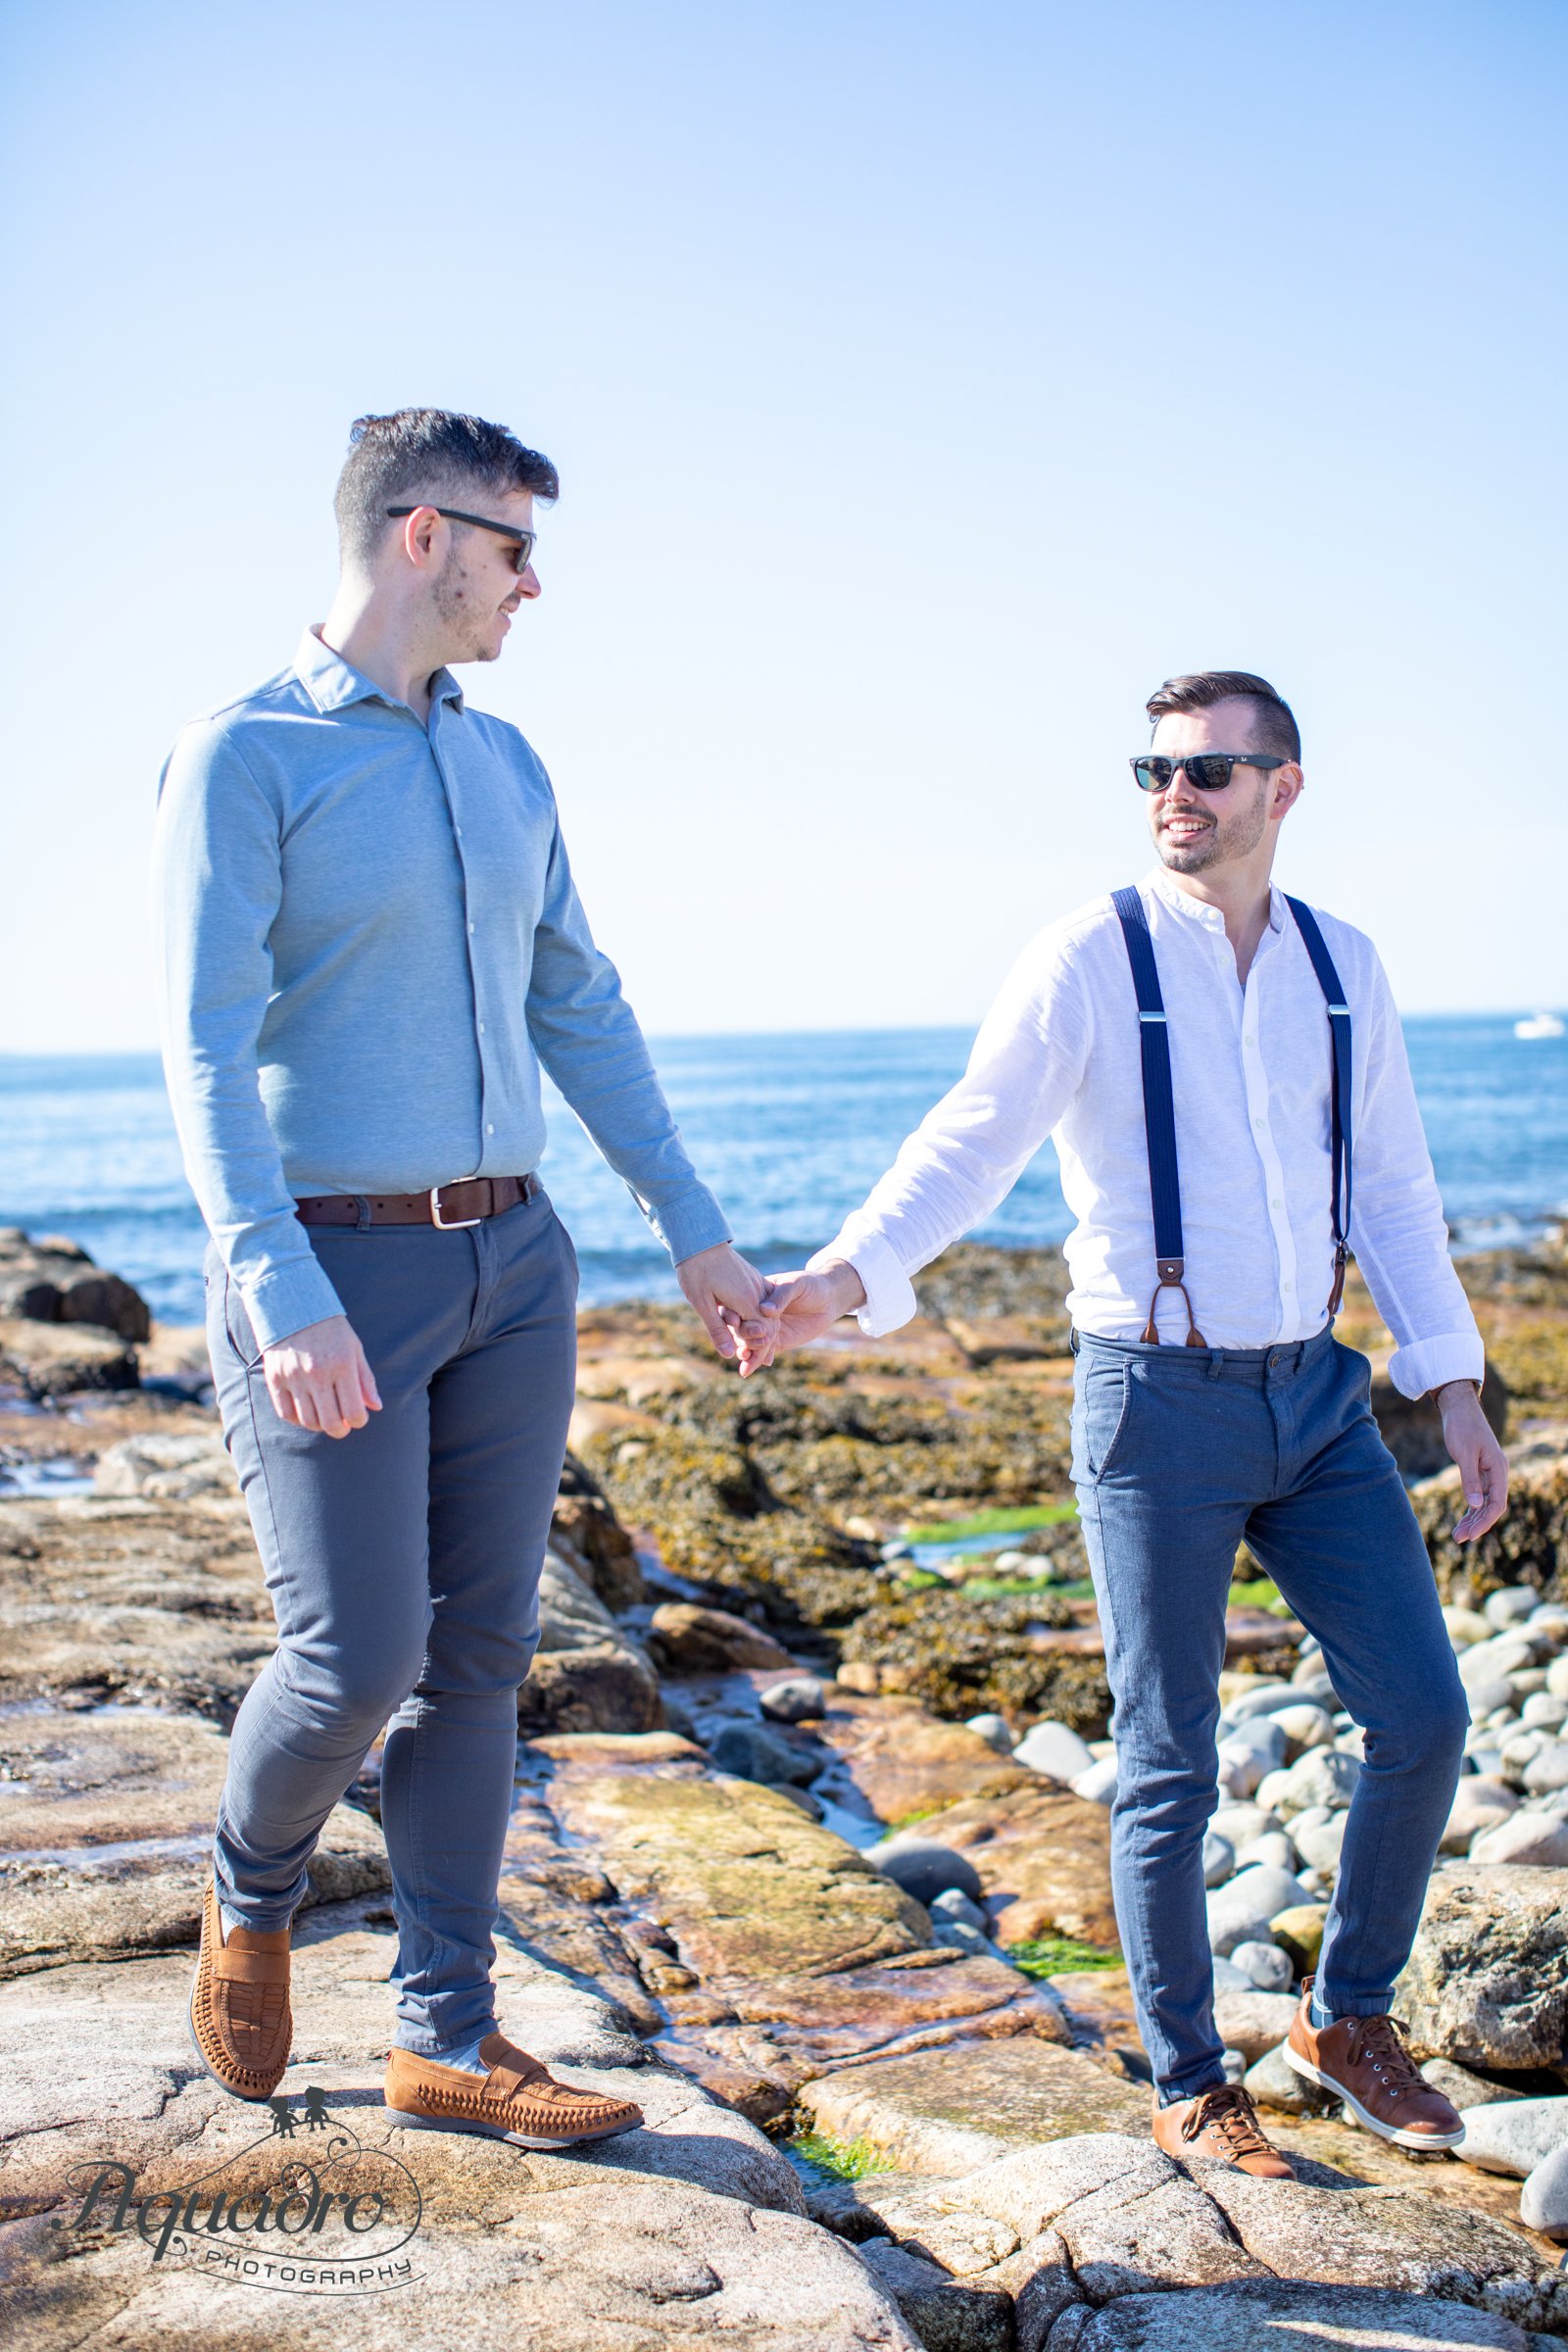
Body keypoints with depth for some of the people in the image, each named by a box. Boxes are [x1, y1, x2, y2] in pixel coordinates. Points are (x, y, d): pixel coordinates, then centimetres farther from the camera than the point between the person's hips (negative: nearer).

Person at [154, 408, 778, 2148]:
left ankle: (449, 2039, 18)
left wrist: (693, 1229, 14)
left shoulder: (504, 765, 13)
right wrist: (283, 1295, -28)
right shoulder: (244, 755, -8)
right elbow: (206, 1045, -17)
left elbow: (577, 1009, 17)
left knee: (478, 1653, 8)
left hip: (507, 1260, 7)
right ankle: (252, 1897, 28)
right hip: (329, 1270, -6)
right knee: (355, 1658, -6)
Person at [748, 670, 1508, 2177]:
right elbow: (967, 1144, -14)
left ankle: (1349, 2019, 27)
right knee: (1170, 1768, 3)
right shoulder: (1087, 962, -8)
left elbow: (1389, 1188, 11)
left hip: (1316, 1393, 5)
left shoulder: (1342, 967, 6)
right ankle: (1188, 2083, 22)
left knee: (1421, 1712, 5)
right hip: (1158, 1402, -5)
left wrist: (1455, 1389, 8)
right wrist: (846, 1278, -31)